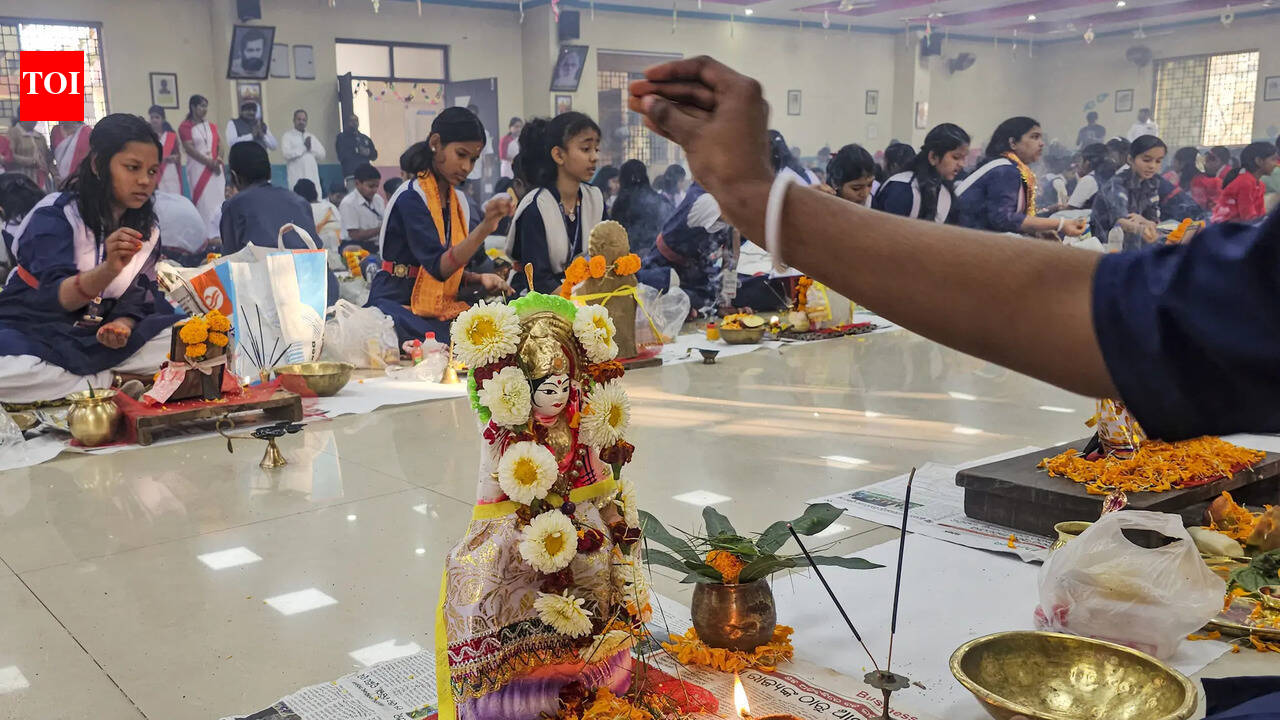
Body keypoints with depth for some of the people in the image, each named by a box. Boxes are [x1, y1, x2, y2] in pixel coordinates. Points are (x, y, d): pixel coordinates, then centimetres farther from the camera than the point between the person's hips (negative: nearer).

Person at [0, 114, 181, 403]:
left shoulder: (148, 233, 4)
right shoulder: (56, 214, -12)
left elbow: (134, 302, 1)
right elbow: (57, 298, -23)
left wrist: (121, 326, -23)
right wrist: (110, 268, -42)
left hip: (97, 339, 4)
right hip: (32, 334, -4)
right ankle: (109, 382, -18)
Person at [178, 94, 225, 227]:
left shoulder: (212, 126, 16)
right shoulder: (185, 127, -2)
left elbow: (219, 144, 11)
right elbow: (189, 149, -9)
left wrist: (218, 159, -9)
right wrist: (209, 162, -14)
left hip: (215, 168, 5)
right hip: (198, 169, -5)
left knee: (218, 199, 0)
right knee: (202, 201, -9)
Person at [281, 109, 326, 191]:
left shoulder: (311, 137, 20)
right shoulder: (287, 136, 5)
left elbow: (322, 155, 12)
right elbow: (286, 153, -11)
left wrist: (311, 147, -5)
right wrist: (304, 147, -3)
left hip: (313, 177, 4)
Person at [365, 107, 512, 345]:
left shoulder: (459, 201, 11)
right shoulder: (411, 197, -13)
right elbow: (439, 266, -25)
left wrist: (480, 279, -3)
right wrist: (484, 228, -36)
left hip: (441, 308, 8)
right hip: (398, 305, -7)